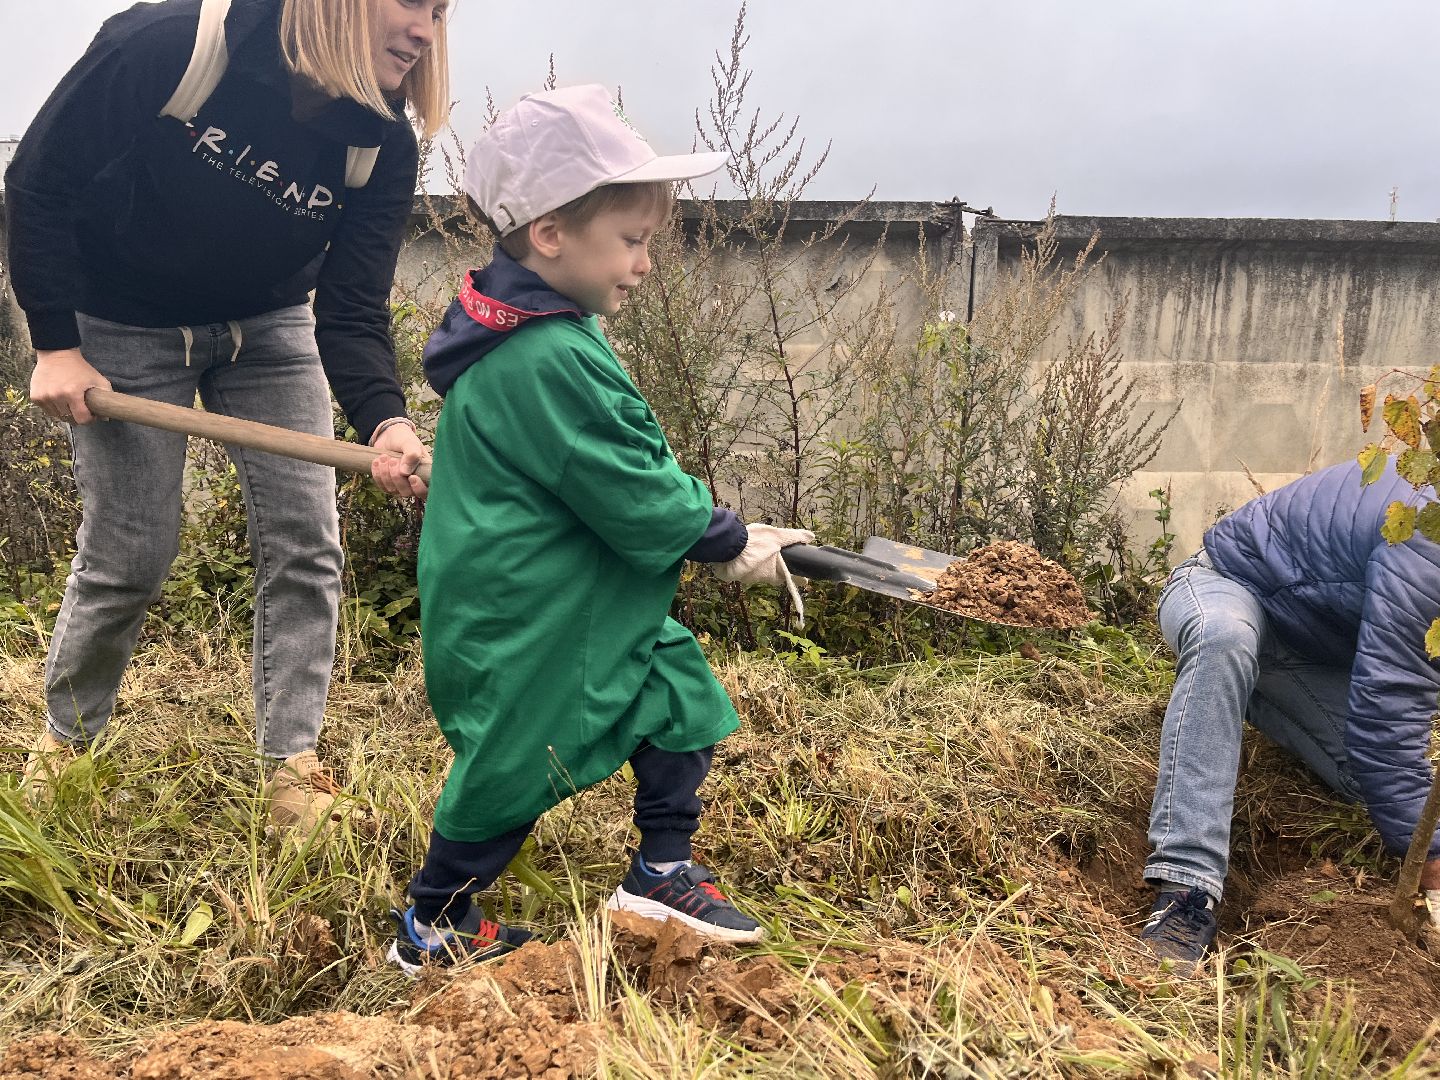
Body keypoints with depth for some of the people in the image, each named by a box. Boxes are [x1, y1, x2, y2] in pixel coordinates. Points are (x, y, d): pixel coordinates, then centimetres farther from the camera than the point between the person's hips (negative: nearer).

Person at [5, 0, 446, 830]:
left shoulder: (381, 144, -17)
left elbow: (353, 312, -20)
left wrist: (385, 421, -39)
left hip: (268, 328, 3)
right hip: (126, 327, -3)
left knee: (306, 543, -7)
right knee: (131, 550, -1)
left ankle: (293, 769, 6)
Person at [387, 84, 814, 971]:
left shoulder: (542, 333, 7)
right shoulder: (550, 362, -28)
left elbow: (628, 469, 13)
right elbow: (636, 499, -25)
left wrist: (713, 530, 6)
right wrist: (730, 541, -11)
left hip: (587, 609, 10)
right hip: (524, 627, -10)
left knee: (685, 697, 12)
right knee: (514, 767, 7)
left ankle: (662, 871, 26)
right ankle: (432, 927, 30)